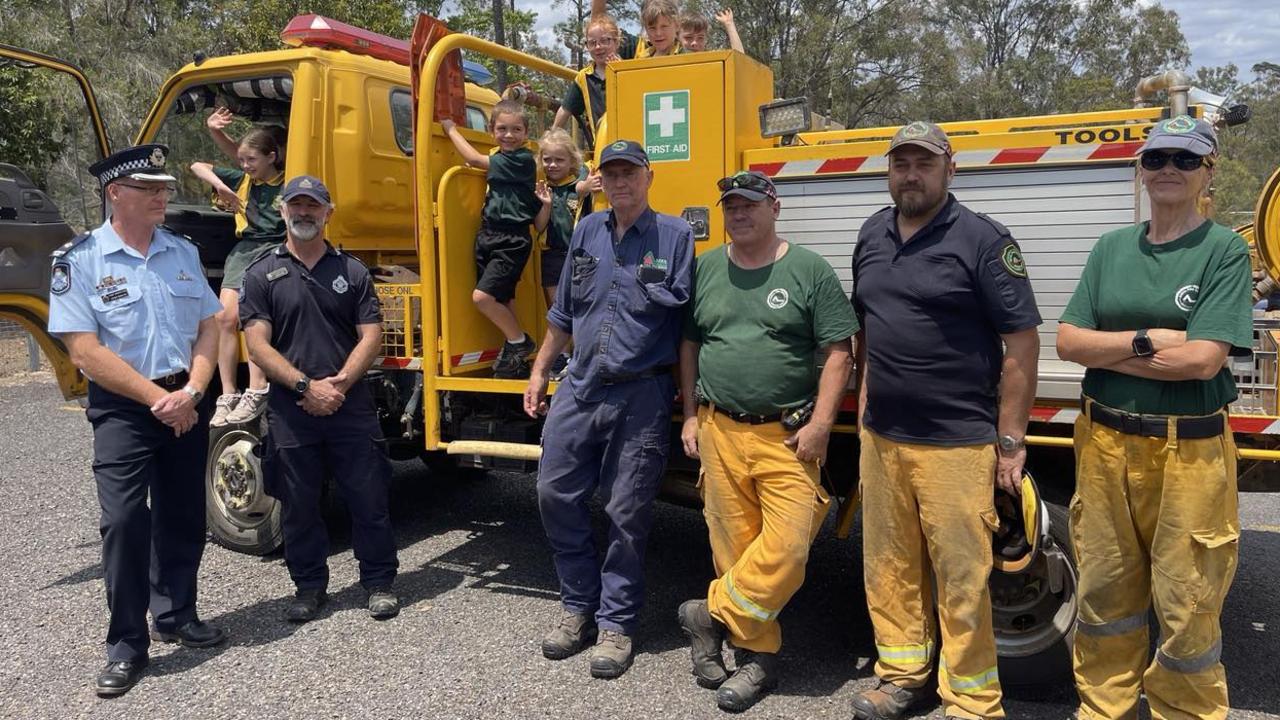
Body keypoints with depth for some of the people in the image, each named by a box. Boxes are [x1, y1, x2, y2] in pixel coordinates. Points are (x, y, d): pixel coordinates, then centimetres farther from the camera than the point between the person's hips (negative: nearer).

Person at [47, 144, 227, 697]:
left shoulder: (183, 251, 6)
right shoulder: (79, 260, -8)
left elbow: (209, 326, 6)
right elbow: (85, 350, -13)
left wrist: (190, 393, -9)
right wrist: (157, 399, -15)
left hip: (187, 404, 5)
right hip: (122, 409, -4)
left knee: (183, 516, 11)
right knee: (124, 519, -9)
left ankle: (175, 616, 28)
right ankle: (126, 646, 4)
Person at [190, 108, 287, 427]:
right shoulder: (242, 180, 16)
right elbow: (198, 167, 21)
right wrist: (220, 185, 5)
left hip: (274, 249, -5)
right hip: (243, 250, 5)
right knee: (225, 315, -11)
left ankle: (257, 392, -27)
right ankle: (227, 396, -7)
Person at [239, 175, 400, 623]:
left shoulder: (352, 271, 8)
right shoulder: (262, 275, 4)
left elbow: (371, 336, 2)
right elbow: (258, 345, -4)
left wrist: (340, 383, -13)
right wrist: (306, 387, -15)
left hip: (352, 407, 0)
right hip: (290, 412, 0)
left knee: (369, 498, 4)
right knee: (298, 506, 10)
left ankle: (380, 582, 19)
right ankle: (309, 586, 26)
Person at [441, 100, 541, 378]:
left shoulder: (522, 159, -12)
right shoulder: (500, 157, 13)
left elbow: (475, 159, -12)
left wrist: (451, 129, 0)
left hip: (511, 241, -8)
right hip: (489, 235, 9)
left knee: (482, 296, -15)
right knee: (502, 300, 10)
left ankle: (519, 341, 4)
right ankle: (516, 355, 19)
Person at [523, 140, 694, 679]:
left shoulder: (675, 236, -3)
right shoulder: (586, 232, 11)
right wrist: (539, 372, 18)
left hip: (641, 397, -5)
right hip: (579, 388, 5)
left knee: (627, 514, 3)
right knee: (556, 495, 6)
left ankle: (616, 623, 19)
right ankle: (579, 605, 25)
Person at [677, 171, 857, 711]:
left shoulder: (809, 270, 0)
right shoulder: (705, 270, 11)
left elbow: (837, 353, -3)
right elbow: (690, 346, 17)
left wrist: (819, 425, -10)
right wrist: (691, 417, 11)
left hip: (786, 437, -3)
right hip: (720, 432, 3)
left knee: (786, 546, -12)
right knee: (734, 545, 5)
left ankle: (713, 615, 9)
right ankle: (759, 656, 19)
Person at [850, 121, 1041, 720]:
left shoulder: (982, 239, -8)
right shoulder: (872, 236, 11)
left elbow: (1022, 342, -10)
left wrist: (1010, 441, -11)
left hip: (955, 444, -6)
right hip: (880, 439, 6)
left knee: (961, 579, 1)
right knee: (888, 568, 14)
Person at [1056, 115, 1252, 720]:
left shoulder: (1225, 250, -3)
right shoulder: (1111, 248, 8)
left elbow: (1203, 359, -15)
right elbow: (1068, 342, 0)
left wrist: (1109, 351, -8)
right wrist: (1148, 340, -12)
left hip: (1189, 451, -4)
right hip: (1105, 443, 4)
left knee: (1186, 607, 5)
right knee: (1104, 591, 14)